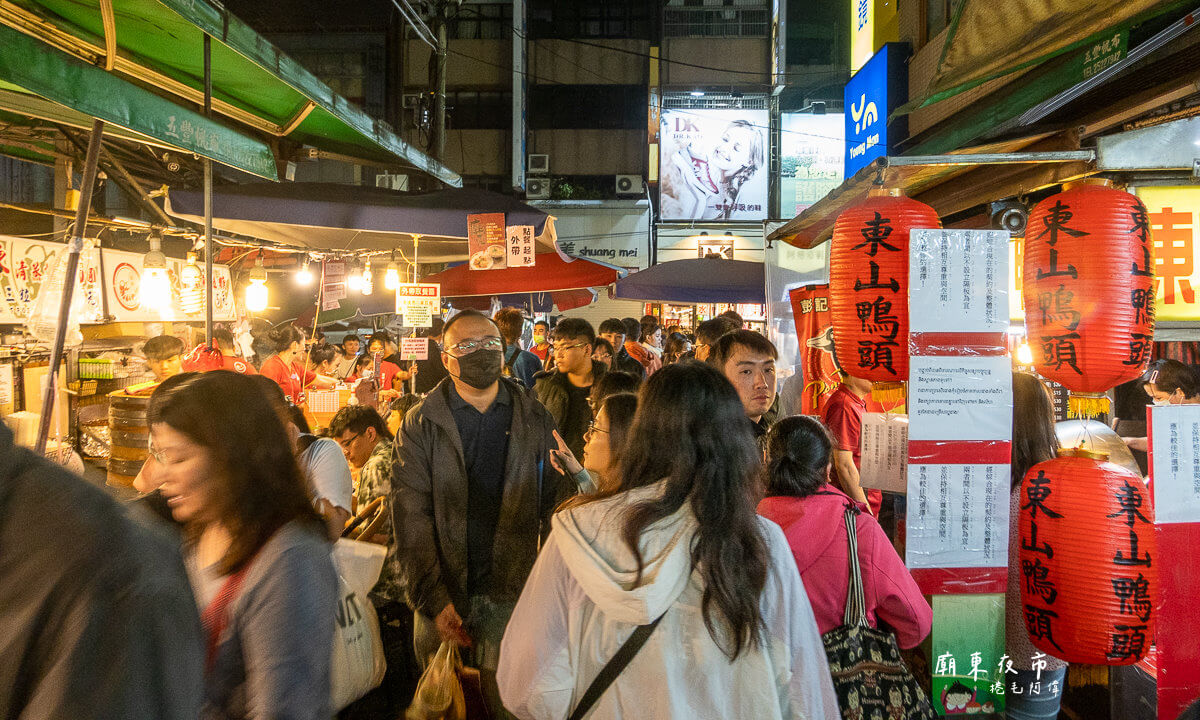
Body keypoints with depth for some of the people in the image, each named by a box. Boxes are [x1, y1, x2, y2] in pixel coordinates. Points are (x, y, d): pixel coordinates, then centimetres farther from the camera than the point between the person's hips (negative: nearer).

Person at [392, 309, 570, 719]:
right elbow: (410, 517, -6)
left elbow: (557, 502, 2)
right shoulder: (421, 425, -1)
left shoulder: (536, 421, 3)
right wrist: (433, 598, -15)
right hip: (442, 598, 0)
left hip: (513, 596, 1)